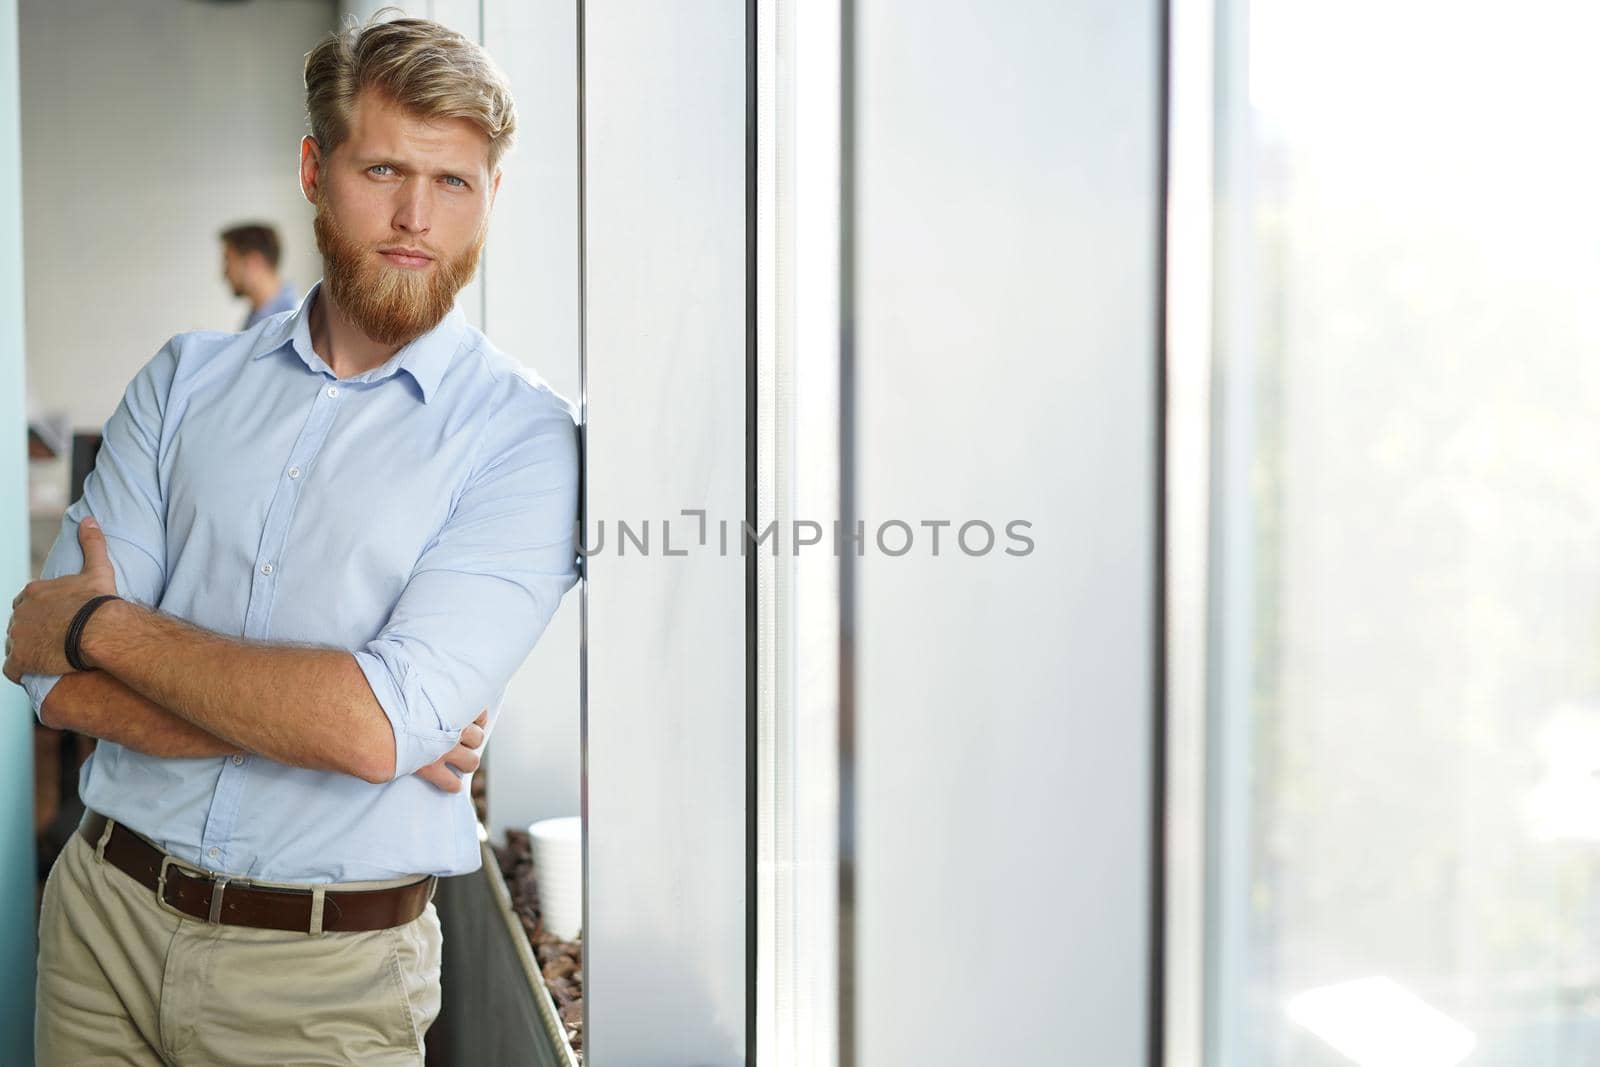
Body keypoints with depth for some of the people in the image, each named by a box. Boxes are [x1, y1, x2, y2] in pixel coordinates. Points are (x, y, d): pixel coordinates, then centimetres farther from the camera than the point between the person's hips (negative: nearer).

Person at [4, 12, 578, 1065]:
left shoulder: (523, 436, -11)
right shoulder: (184, 381, 3)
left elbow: (378, 726, -23)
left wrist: (99, 623, -12)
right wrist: (313, 717, -18)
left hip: (325, 975, -3)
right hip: (106, 909, 4)